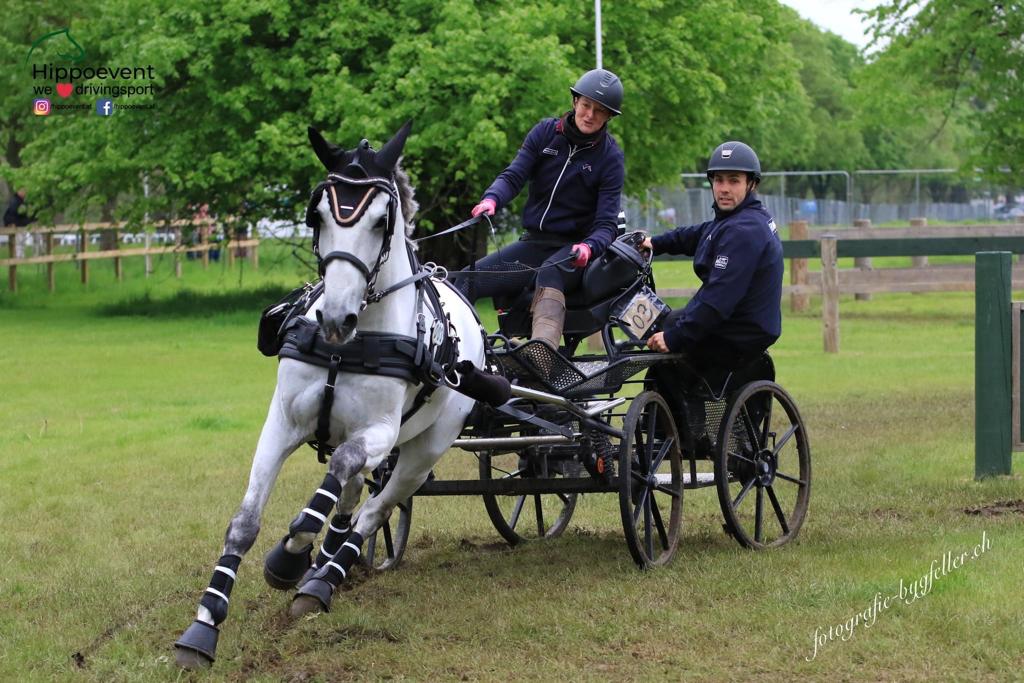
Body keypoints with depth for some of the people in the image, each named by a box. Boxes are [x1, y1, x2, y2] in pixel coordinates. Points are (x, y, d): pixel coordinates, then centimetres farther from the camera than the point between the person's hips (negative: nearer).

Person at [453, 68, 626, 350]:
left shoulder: (611, 157, -4)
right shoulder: (546, 132, 5)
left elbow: (606, 223, -9)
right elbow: (514, 175, -2)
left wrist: (589, 246, -33)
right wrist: (492, 199, -26)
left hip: (574, 247, -6)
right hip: (534, 242, 6)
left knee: (548, 276, -40)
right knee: (466, 280, -12)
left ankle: (543, 346, -66)